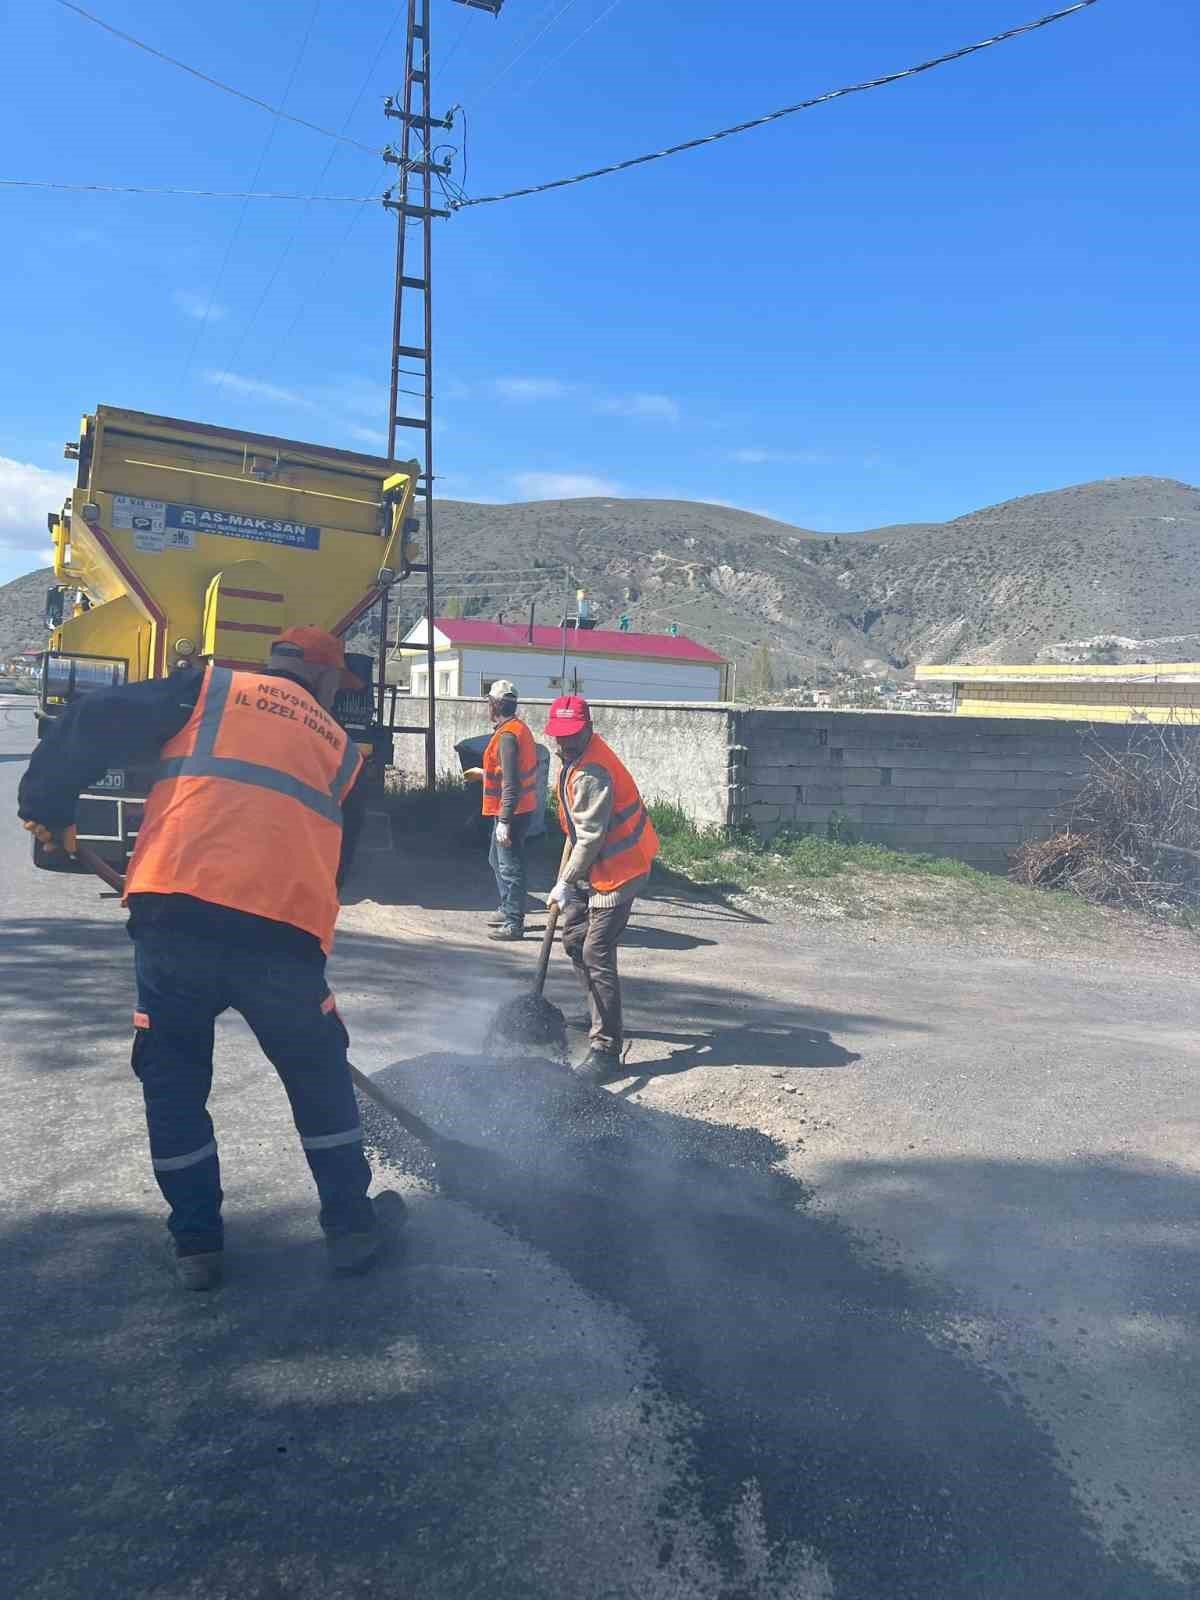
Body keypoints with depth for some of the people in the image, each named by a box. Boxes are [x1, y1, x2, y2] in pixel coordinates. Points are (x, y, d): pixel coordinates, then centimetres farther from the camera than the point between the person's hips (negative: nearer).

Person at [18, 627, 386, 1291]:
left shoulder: (211, 687, 16)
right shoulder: (341, 750, 22)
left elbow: (93, 723, 5)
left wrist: (46, 803, 17)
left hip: (173, 916, -1)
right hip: (284, 932, 1)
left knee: (173, 1083, 20)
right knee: (321, 1080, 22)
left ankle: (196, 1243, 28)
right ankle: (350, 1228, 30)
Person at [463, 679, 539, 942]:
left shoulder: (507, 735, -20)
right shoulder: (519, 728, 11)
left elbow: (511, 784, -25)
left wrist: (504, 821, -25)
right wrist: (485, 774, 33)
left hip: (511, 813, -10)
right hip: (520, 809, 10)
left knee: (510, 867, -4)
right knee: (497, 860, 22)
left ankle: (513, 924, 3)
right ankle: (508, 910, 33)